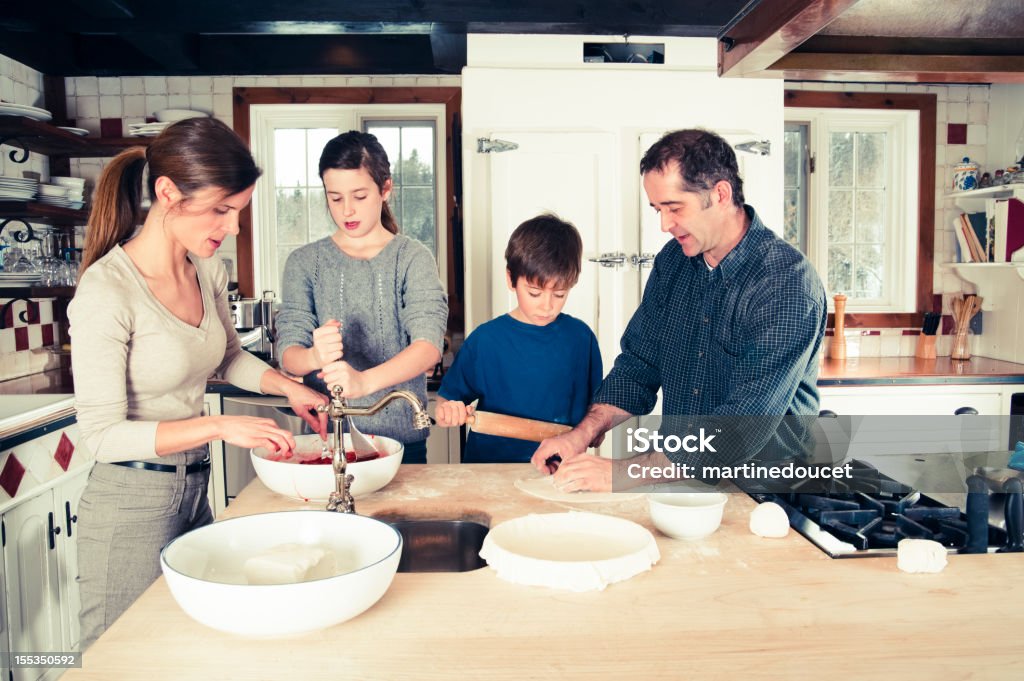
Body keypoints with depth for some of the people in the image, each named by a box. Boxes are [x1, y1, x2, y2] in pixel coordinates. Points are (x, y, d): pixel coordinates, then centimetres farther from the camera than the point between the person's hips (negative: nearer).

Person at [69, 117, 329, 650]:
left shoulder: (208, 271, 0)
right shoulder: (107, 291, -21)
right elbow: (103, 434, -20)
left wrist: (289, 387, 2)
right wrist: (220, 427, -27)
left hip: (195, 491, 7)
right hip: (131, 502, -7)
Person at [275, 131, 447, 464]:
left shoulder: (412, 257, -4)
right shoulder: (304, 261, 2)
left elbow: (429, 345, -18)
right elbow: (288, 352, -5)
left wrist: (364, 381, -34)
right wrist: (314, 357, -29)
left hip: (400, 436, -1)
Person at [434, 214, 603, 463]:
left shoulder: (581, 337, 6)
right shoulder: (485, 340, 0)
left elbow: (594, 404, 17)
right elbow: (445, 400, 6)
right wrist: (447, 412, -14)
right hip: (490, 462, 1)